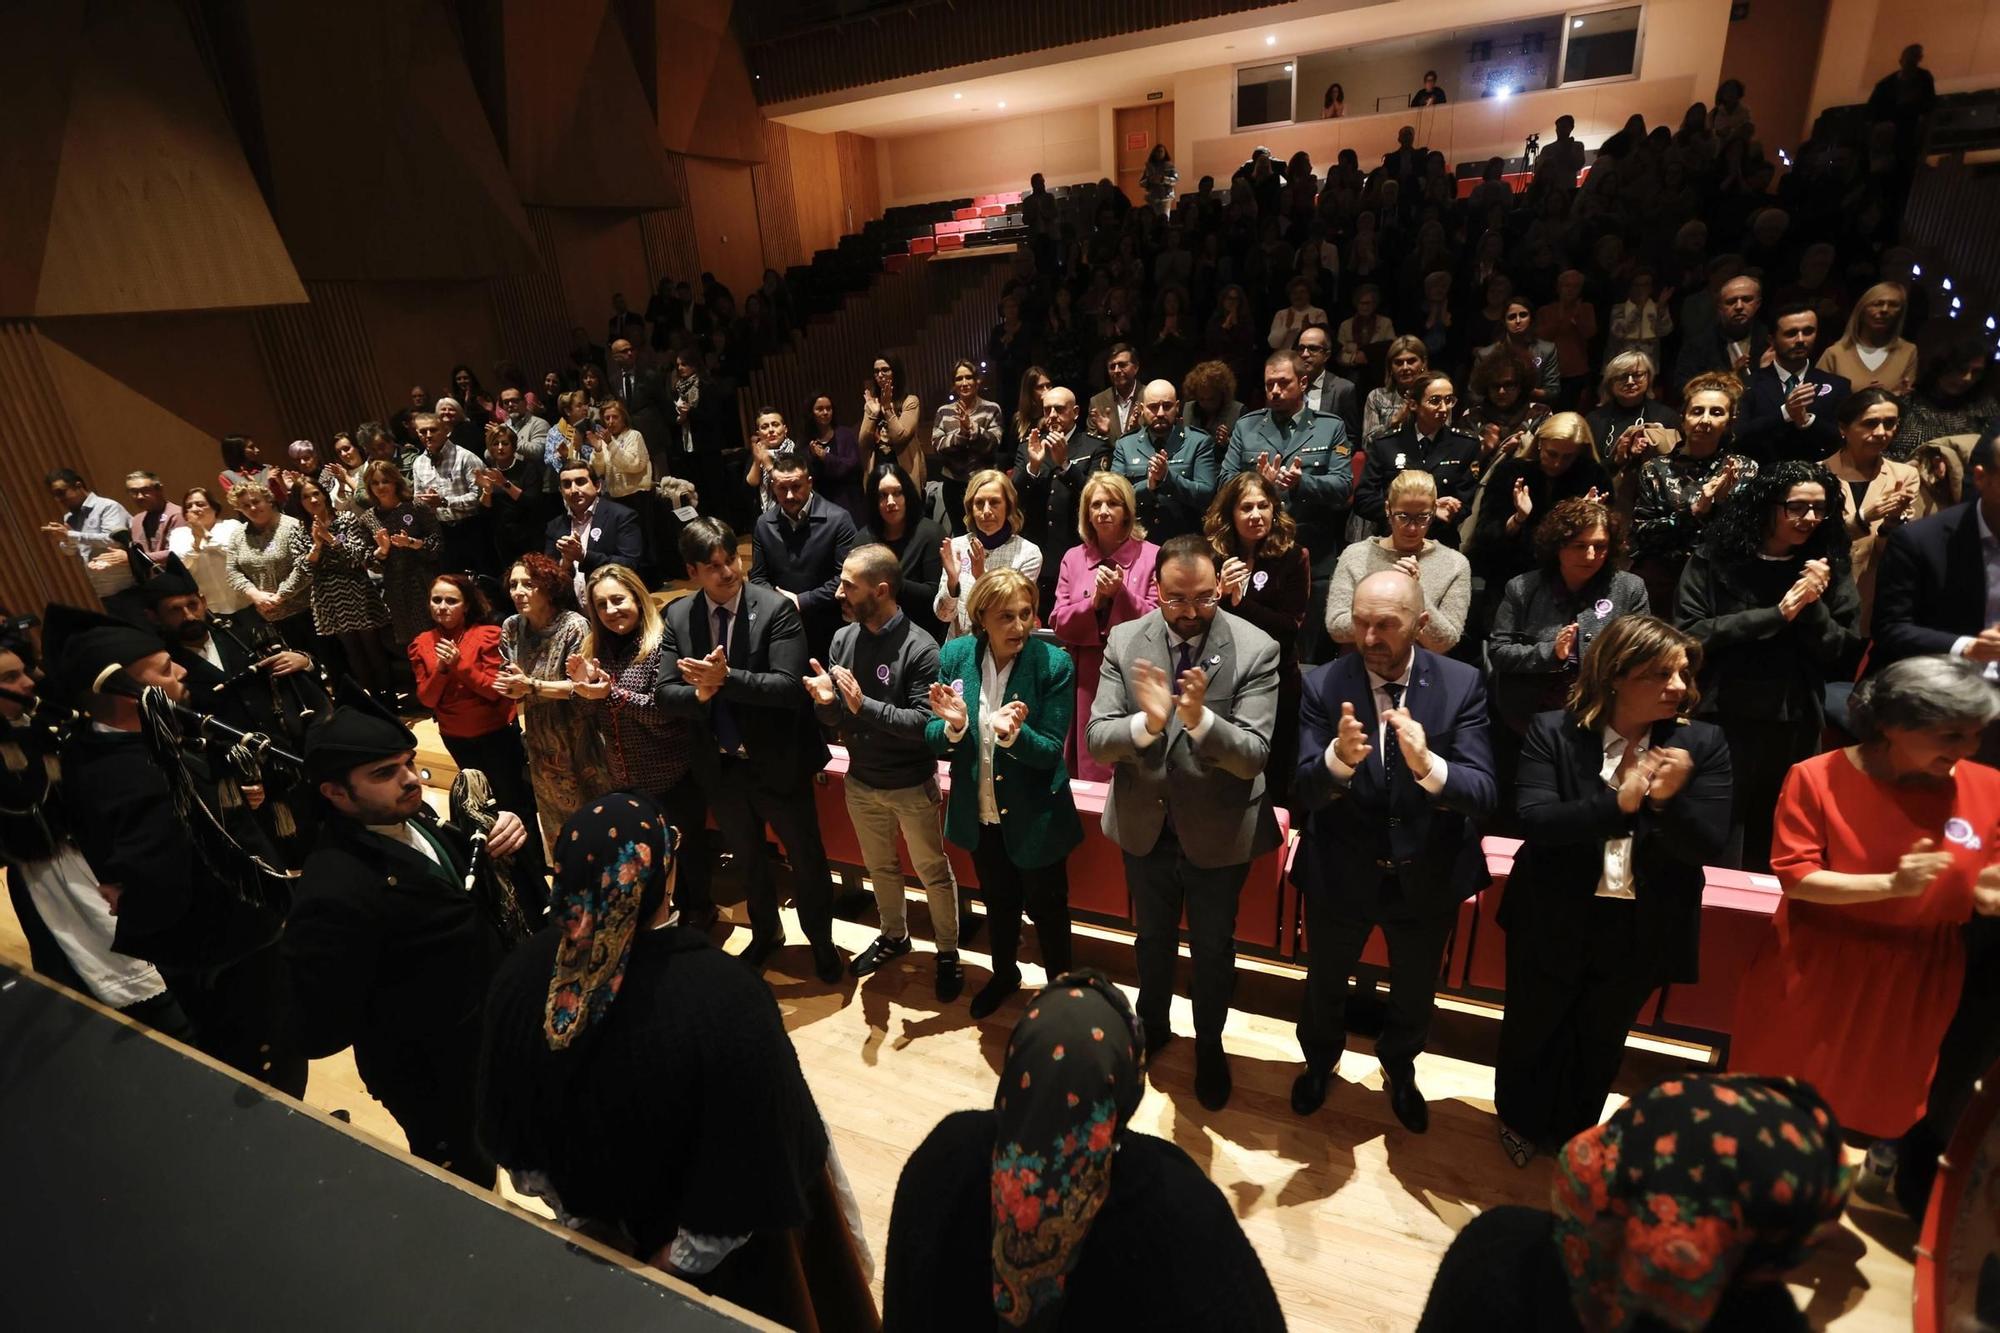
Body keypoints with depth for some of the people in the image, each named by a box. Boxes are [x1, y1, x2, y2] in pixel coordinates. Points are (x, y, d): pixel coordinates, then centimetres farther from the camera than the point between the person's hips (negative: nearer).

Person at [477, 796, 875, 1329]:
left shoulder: (521, 974, -22)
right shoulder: (724, 997, -38)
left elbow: (510, 1129, -5)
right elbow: (754, 1167, -27)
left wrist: (570, 1208, 10)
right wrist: (681, 1260, -10)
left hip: (600, 1228, 4)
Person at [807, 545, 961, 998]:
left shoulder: (920, 648, -21)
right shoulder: (843, 638, -5)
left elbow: (925, 723, -25)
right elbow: (834, 720, -1)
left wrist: (865, 706, -32)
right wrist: (826, 701, -23)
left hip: (913, 786, -5)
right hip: (861, 782, 5)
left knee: (933, 873, 13)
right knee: (880, 867, 24)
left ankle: (948, 954, 33)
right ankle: (894, 936, 47)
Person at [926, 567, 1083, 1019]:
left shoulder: (1054, 664, -20)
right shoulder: (955, 655, -11)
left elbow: (1050, 751, -18)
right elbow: (934, 740, -8)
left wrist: (1013, 732, -38)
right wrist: (953, 726, -31)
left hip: (1035, 816, -3)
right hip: (979, 812, 3)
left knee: (1047, 908, 16)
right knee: (998, 901, 26)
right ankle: (1004, 973, 53)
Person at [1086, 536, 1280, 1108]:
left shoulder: (1257, 649, -18)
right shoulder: (1125, 641, -11)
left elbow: (1254, 756, -22)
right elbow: (1097, 739, -16)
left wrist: (1200, 719, -41)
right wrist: (1148, 721, -36)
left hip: (1218, 831, -2)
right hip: (1144, 825, 2)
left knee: (1213, 947, 19)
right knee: (1153, 936, 25)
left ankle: (1210, 1045, 47)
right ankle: (1152, 1024, 53)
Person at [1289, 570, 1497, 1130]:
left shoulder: (1461, 684, -15)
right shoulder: (1324, 684, -17)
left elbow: (1483, 794, -21)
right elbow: (1304, 793, -21)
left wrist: (1427, 765, -42)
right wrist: (1338, 757, -43)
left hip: (1427, 875, 1)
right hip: (1340, 873, -1)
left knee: (1415, 991, 26)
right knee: (1325, 983, 24)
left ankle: (1399, 1069, 58)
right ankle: (1319, 1061, 56)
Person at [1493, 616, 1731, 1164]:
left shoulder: (1702, 744, -10)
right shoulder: (1553, 731, -15)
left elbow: (1707, 845, -14)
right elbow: (1534, 820, -24)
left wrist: (1669, 801, -33)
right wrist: (1617, 802, -35)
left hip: (1643, 929, 2)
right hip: (1554, 921, -1)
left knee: (1600, 1041, 24)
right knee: (1533, 1029, 21)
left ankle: (1572, 1133, 50)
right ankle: (1520, 1120, 49)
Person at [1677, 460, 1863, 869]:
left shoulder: (1831, 568, 8)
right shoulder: (1714, 560, -1)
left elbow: (1845, 658, 4)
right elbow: (1689, 634, -11)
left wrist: (1813, 605, -10)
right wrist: (1777, 614, -13)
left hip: (1795, 729, 3)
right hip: (1721, 723, -3)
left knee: (1774, 854, 13)